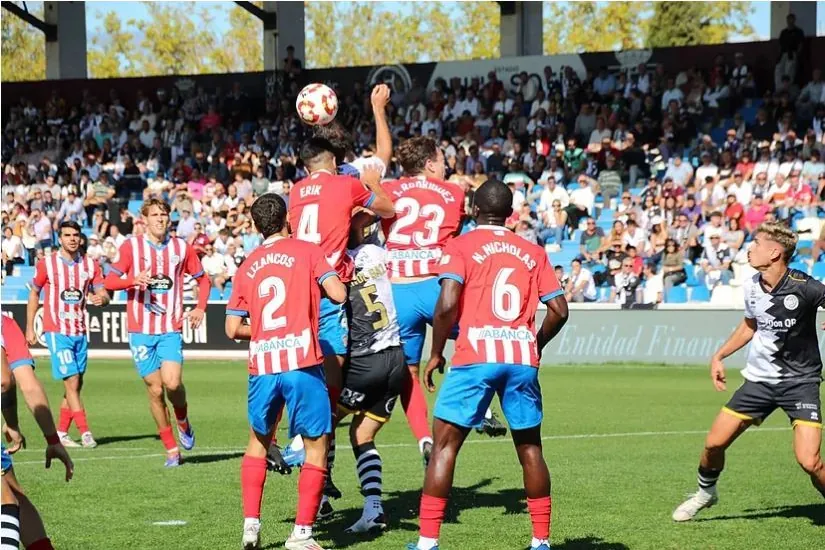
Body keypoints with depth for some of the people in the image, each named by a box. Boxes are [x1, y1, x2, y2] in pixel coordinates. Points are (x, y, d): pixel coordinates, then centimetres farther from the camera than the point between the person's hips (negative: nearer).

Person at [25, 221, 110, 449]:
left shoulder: (90, 265, 5)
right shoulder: (46, 264, -3)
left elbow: (103, 294, 5)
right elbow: (34, 294, 7)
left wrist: (101, 298, -20)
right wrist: (29, 327, 5)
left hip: (79, 331, 4)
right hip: (56, 331, -4)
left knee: (76, 384, 7)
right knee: (72, 381, -12)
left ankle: (61, 432, 17)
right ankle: (85, 432, -13)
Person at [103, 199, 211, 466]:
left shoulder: (182, 248, 6)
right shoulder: (131, 247, 1)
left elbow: (203, 279, 18)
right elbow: (109, 281, -4)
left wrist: (200, 308, 2)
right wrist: (134, 280, -23)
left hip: (171, 329, 0)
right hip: (140, 330, 0)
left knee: (172, 383, -18)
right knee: (155, 389, 0)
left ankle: (183, 423, 13)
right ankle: (171, 449, 12)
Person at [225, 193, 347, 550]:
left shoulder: (247, 266, 12)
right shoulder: (306, 251, 2)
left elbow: (233, 329, 11)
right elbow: (338, 294, -6)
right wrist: (334, 279, 16)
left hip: (262, 366, 4)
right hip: (301, 363, -4)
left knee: (258, 440, 23)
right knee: (316, 446, 5)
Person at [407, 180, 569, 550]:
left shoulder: (461, 247, 3)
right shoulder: (533, 253, 14)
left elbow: (447, 304, -10)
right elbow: (559, 310, 10)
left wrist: (436, 353, 2)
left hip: (476, 357, -3)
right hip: (523, 359, 3)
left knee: (445, 445, 3)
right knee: (530, 448, 15)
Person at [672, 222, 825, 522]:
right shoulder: (751, 287, -1)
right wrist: (719, 356, 19)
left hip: (800, 382, -5)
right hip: (759, 378, 5)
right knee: (714, 443, 3)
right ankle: (706, 492, 33)